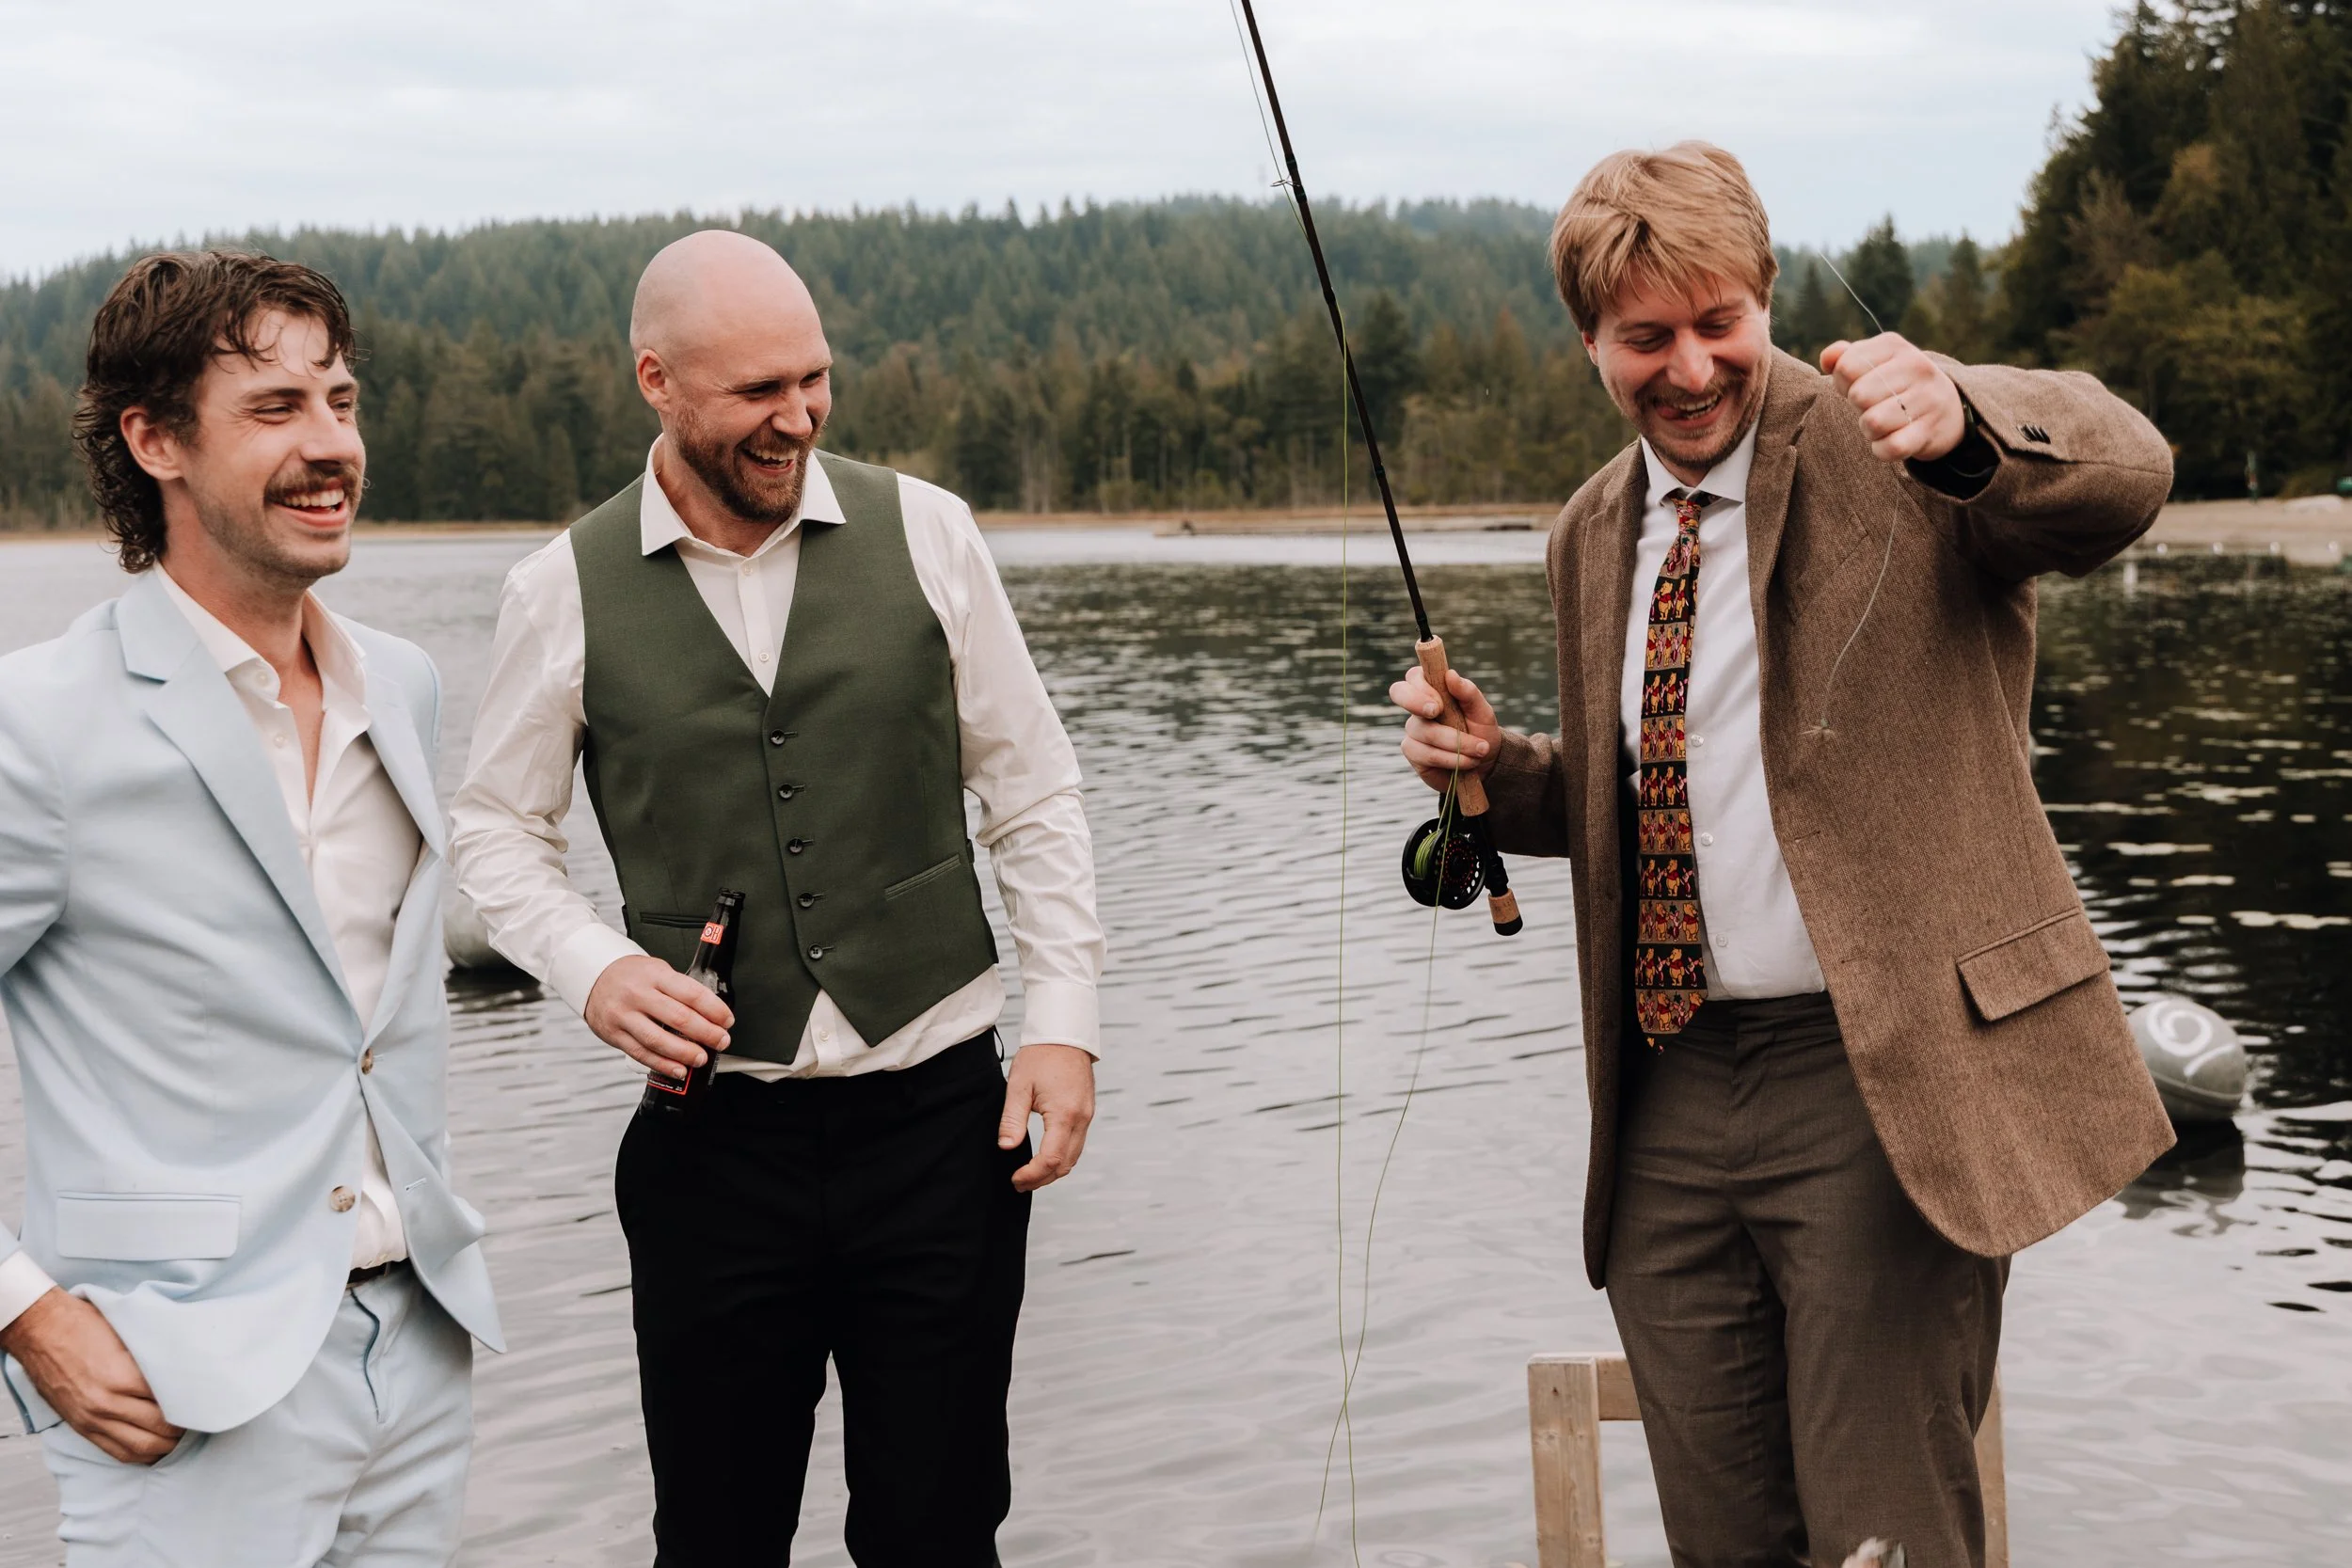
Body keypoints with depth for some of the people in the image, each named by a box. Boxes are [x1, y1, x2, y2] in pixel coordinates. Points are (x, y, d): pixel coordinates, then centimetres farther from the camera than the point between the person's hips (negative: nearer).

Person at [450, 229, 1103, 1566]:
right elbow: (497, 827, 11)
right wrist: (591, 967, -8)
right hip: (717, 1140, 0)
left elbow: (1034, 796, 6)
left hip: (938, 1115, 0)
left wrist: (1065, 1021, -1)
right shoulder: (567, 593, 0)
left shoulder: (923, 532, 1)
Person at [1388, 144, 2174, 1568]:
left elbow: (2122, 478, -26)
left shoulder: (1881, 451, -7)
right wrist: (1497, 765, 4)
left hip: (1879, 1074, -6)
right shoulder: (1596, 536, 14)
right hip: (1670, 1092, 6)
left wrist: (1959, 417, -46)